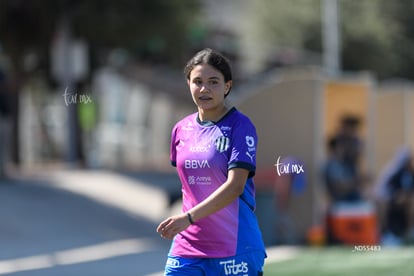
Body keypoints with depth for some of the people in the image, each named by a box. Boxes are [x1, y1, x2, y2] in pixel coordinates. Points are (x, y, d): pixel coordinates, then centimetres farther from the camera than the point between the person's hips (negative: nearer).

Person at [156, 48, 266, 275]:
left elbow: (235, 186, -18)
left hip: (235, 248, -5)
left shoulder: (240, 126, -8)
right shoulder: (181, 130, 11)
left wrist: (190, 217, -27)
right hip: (187, 247, 5)